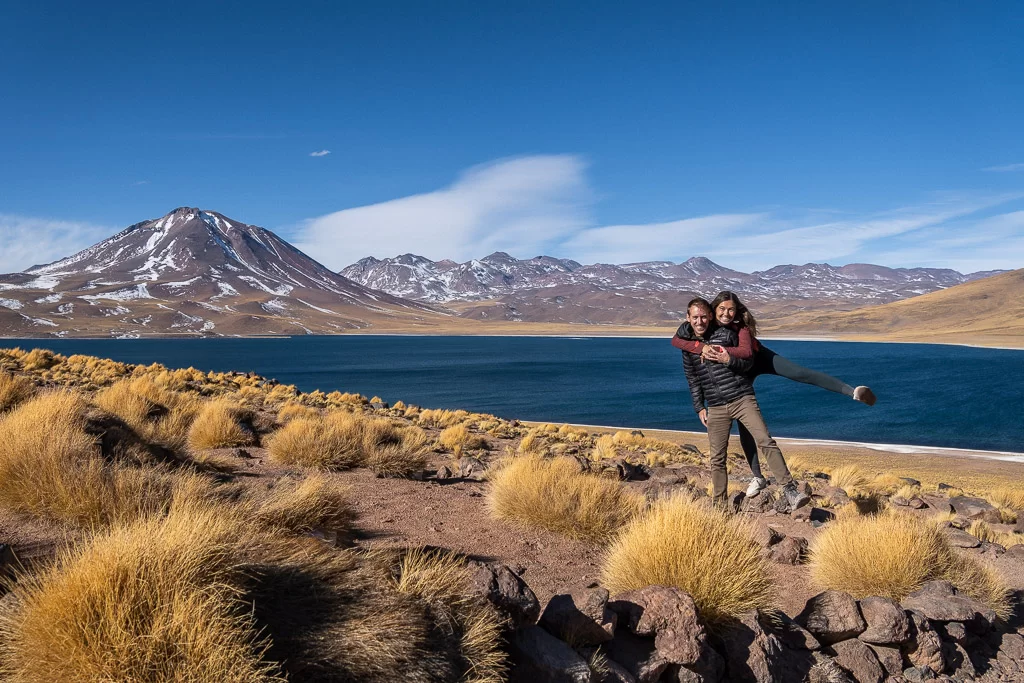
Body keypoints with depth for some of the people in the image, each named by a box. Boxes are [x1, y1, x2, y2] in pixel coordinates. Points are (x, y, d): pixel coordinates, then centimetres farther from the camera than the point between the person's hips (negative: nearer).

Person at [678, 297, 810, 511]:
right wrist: (699, 408, 12)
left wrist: (728, 360, -19)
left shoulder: (726, 334, -4)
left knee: (765, 441, -17)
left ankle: (789, 489, -12)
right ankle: (719, 505, 17)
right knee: (717, 458, 6)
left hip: (742, 399, -3)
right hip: (715, 408, 3)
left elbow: (749, 363, 1)